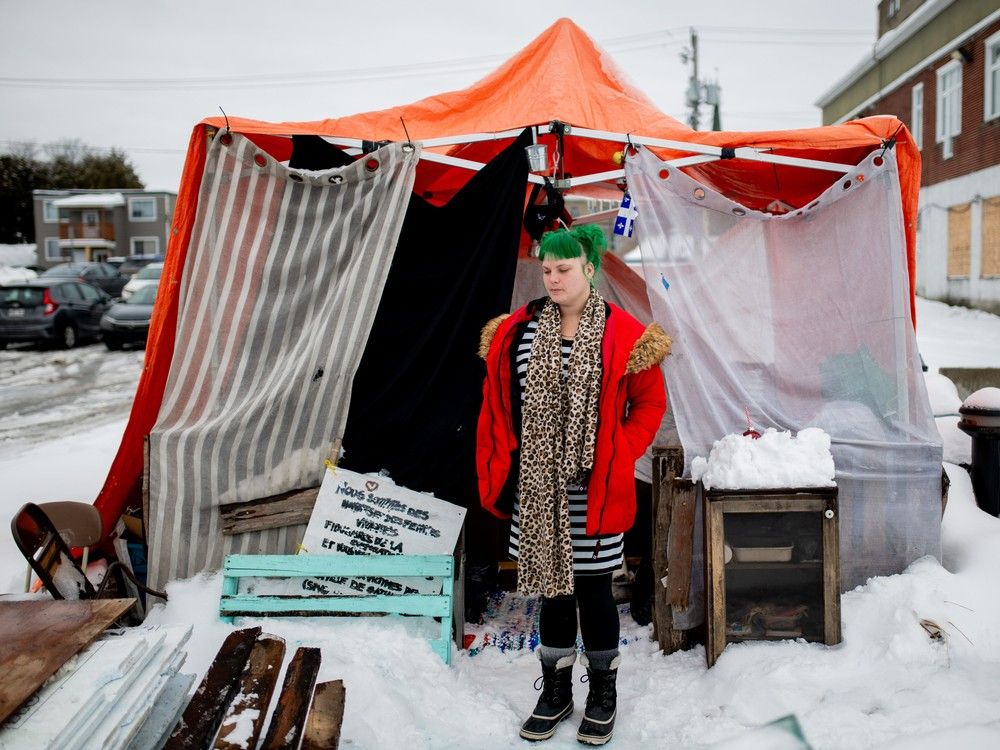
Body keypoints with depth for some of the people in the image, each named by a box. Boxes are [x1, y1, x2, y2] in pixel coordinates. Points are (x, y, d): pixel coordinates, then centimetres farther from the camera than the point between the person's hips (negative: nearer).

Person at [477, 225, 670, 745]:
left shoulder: (623, 334, -6)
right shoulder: (517, 332, 2)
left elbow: (650, 401, 2)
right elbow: (496, 407, 7)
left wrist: (619, 458, -5)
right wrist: (502, 474, 3)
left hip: (594, 491, -3)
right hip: (538, 487, 3)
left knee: (593, 587, 9)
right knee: (552, 584, 15)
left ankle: (603, 692, 31)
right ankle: (556, 690, 32)